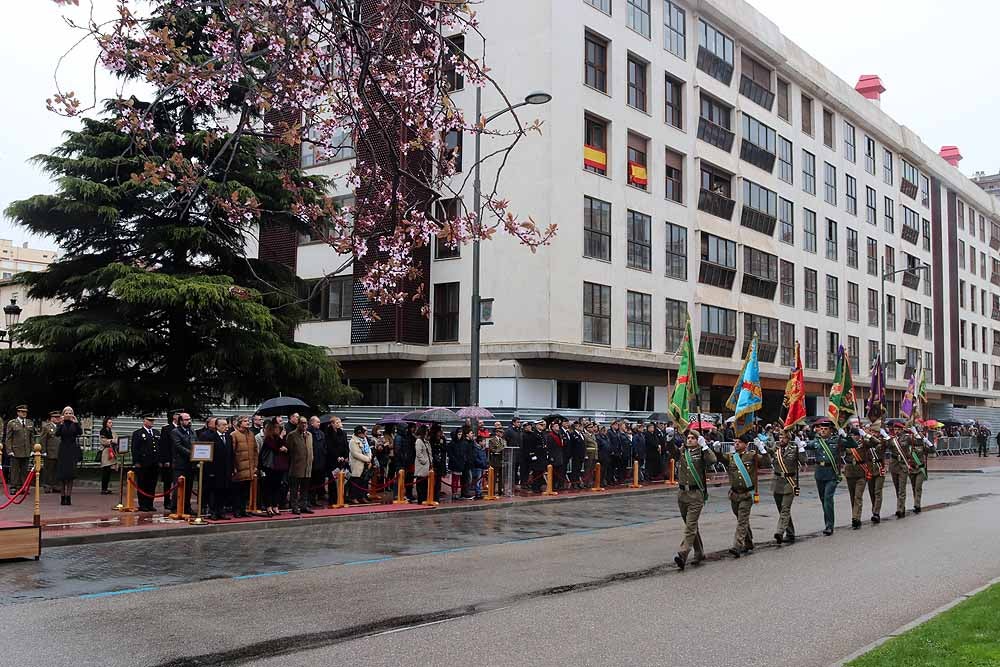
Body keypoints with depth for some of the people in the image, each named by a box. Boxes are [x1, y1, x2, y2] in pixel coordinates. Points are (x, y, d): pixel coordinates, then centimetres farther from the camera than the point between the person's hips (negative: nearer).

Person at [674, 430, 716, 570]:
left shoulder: (701, 453, -3)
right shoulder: (682, 452, 13)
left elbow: (713, 460, -19)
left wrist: (704, 446, -17)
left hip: (696, 494, -6)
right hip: (682, 493, 6)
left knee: (690, 526, -12)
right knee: (691, 525, 15)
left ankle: (682, 555, -19)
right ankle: (699, 553, 28)